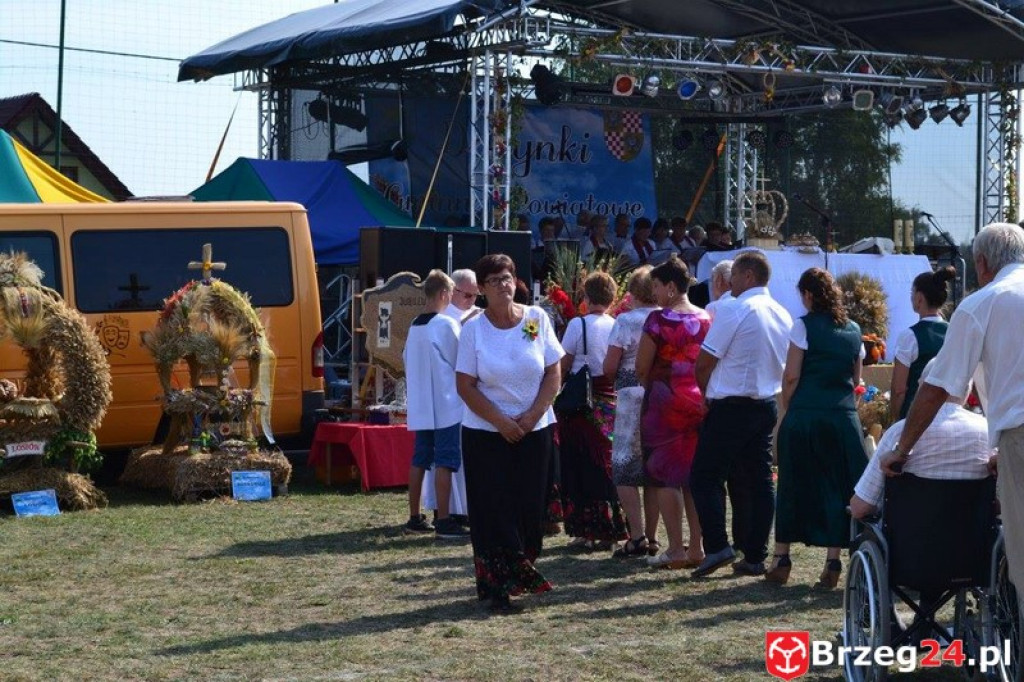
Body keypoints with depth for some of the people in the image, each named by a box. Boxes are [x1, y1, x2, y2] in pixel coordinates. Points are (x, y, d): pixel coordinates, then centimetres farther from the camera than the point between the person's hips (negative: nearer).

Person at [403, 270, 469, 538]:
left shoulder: (414, 326, 10)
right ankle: (443, 521, -8)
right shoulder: (447, 325, -11)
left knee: (420, 460, 11)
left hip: (420, 406, 7)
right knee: (445, 462, -6)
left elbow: (407, 360, 14)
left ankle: (415, 517, 16)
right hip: (446, 405, -7)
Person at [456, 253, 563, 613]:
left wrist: (532, 415, -10)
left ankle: (522, 572, 17)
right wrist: (501, 422, -14)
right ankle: (498, 587, 4)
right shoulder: (473, 329, -4)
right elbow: (465, 385, -6)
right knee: (494, 511, -2)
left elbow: (554, 373, 1)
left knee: (531, 506, 2)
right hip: (486, 433, -2)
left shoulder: (536, 318, 0)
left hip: (535, 429, 2)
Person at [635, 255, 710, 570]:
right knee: (694, 474, 11)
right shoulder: (706, 319, 5)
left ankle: (676, 549, -1)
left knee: (665, 475, 1)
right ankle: (696, 547, 12)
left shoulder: (659, 319, -12)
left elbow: (641, 368, -9)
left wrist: (649, 386, 9)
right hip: (700, 401, 6)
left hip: (665, 402, -6)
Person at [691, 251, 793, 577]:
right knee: (760, 481, 9)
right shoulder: (783, 315, 9)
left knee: (705, 478, 0)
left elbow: (704, 363, -13)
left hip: (731, 407, -7)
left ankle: (717, 547, -10)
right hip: (767, 406, 7)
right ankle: (755, 556, 10)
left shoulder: (732, 310, -14)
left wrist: (706, 394, 7)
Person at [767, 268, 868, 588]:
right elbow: (856, 379, 14)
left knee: (794, 484, 7)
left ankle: (781, 560, 12)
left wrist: (787, 408, 6)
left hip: (805, 415, -3)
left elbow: (791, 376, -6)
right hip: (844, 416, 3)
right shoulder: (853, 330, 9)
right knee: (837, 487, 7)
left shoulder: (804, 326, -5)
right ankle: (833, 562, 3)